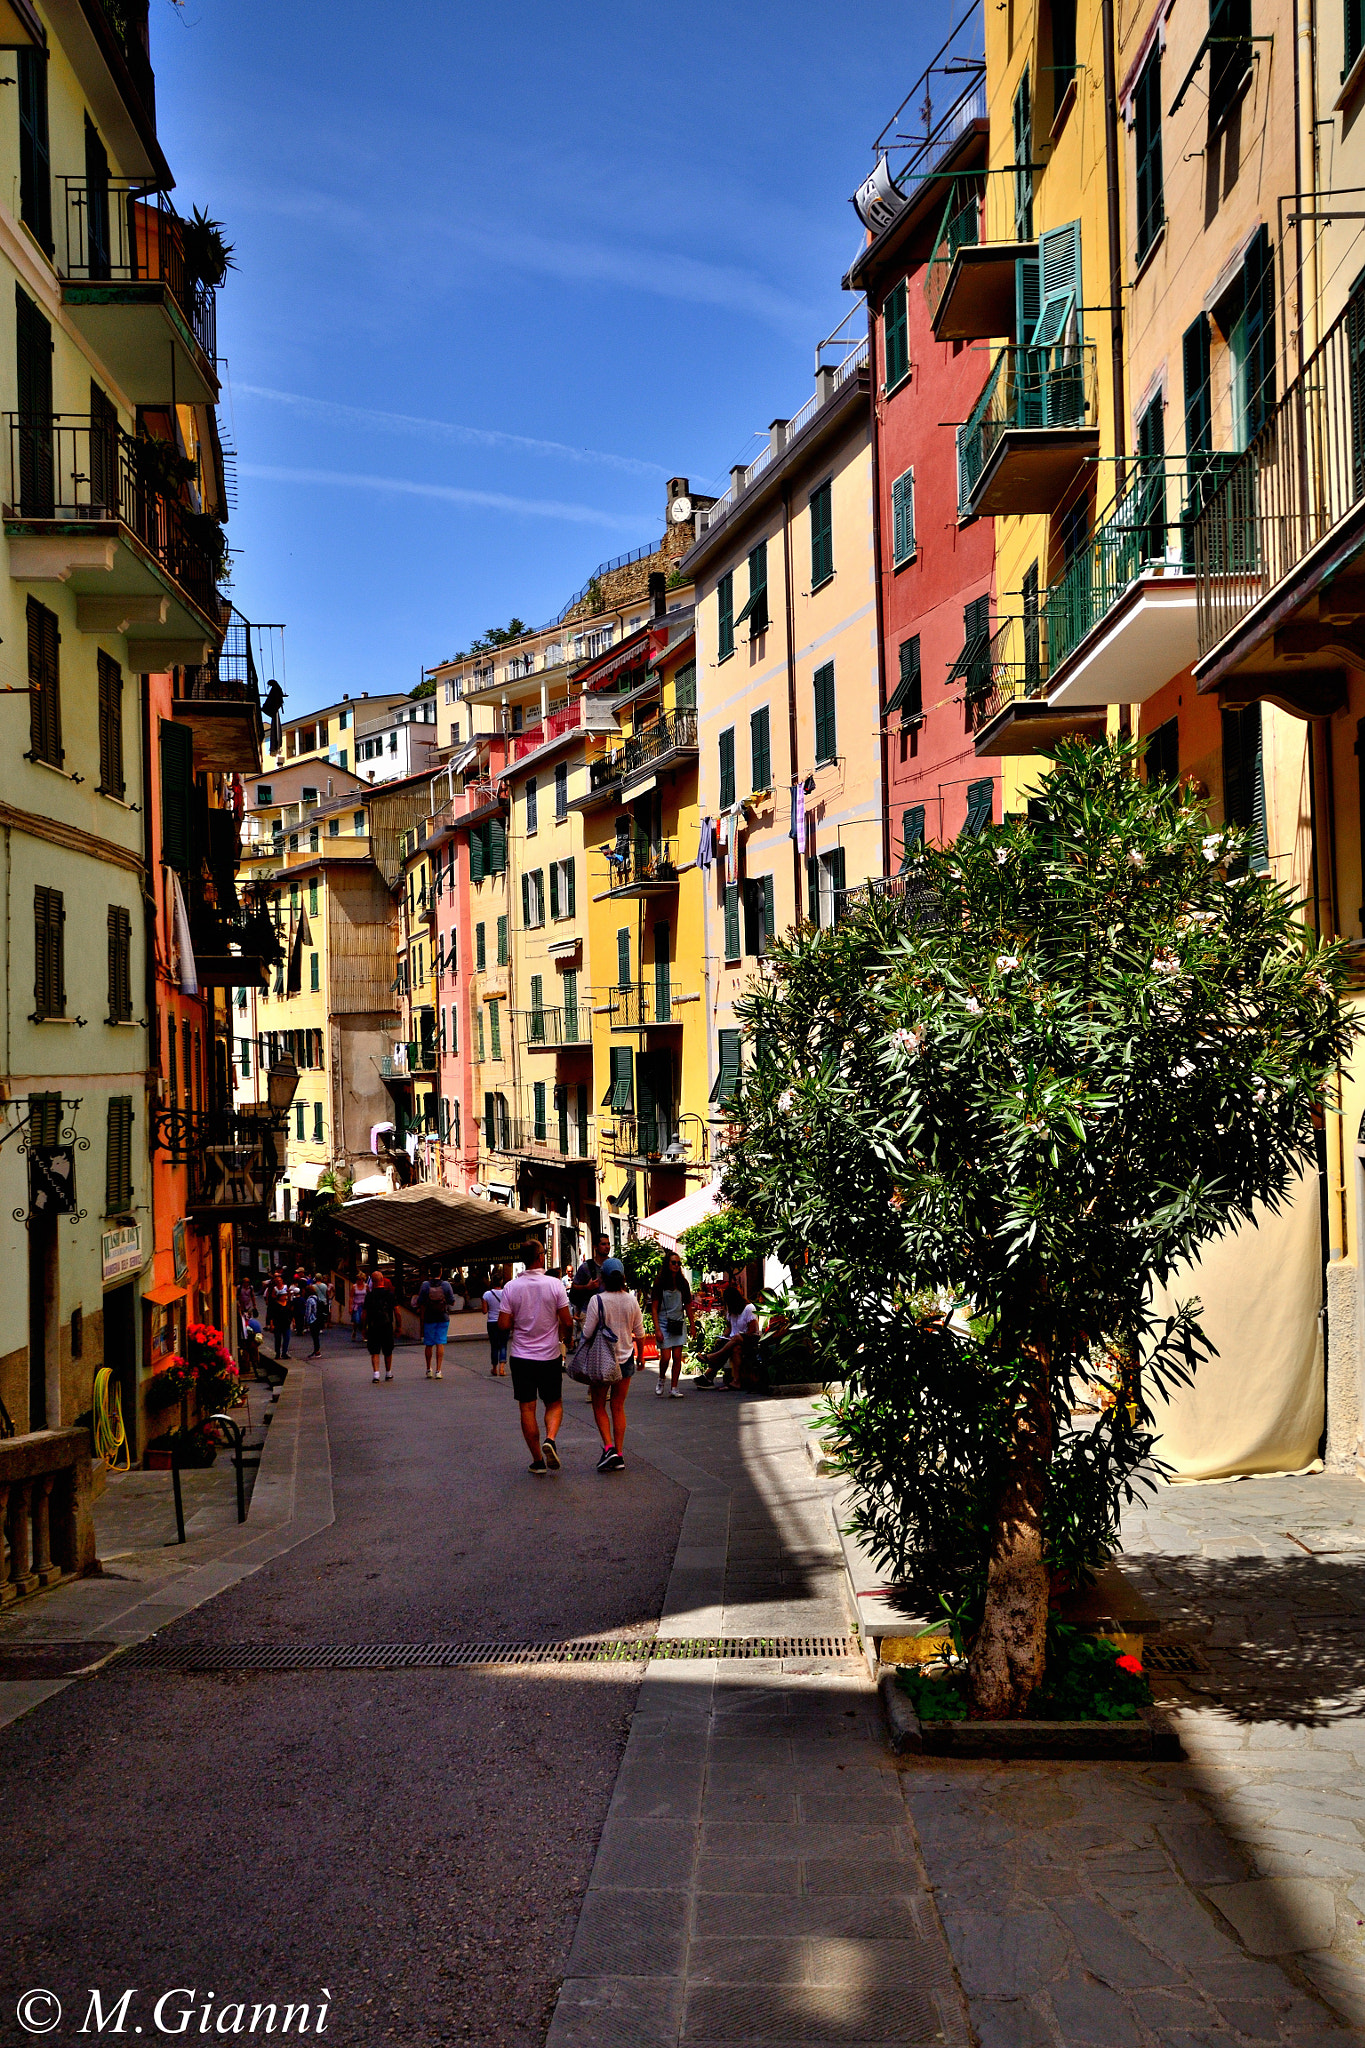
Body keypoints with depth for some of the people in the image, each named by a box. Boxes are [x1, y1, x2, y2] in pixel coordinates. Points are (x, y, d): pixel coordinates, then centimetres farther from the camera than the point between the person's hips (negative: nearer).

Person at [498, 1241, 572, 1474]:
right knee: (554, 1404, 15)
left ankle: (538, 1460, 9)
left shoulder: (511, 1287, -7)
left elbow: (503, 1325, -8)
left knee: (527, 1408, 8)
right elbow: (567, 1322, -9)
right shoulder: (555, 1284, -9)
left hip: (521, 1357, 0)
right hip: (550, 1356, 0)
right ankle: (550, 1439, -12)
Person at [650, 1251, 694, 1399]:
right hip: (664, 1323, -3)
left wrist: (692, 1325, 9)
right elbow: (654, 1308, -5)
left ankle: (675, 1387, 5)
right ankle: (662, 1379, 20)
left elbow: (688, 1306, 13)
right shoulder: (660, 1283, -4)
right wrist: (657, 1329, -12)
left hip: (679, 1323, 3)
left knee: (677, 1356, -2)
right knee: (666, 1356, -9)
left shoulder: (683, 1283, 7)